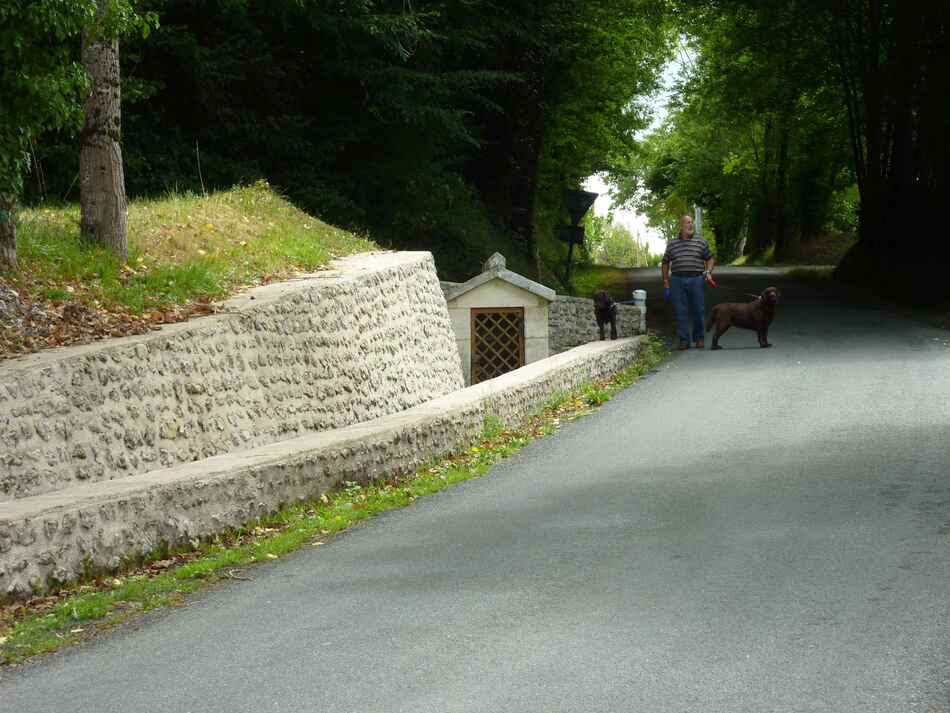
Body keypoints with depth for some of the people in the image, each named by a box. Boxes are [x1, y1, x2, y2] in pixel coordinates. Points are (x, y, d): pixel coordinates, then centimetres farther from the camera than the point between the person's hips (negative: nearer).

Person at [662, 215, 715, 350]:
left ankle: (698, 339, 17)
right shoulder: (672, 244, 9)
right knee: (681, 312, 0)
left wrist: (708, 271, -5)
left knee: (698, 310, 2)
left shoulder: (701, 242, 7)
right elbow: (665, 263, 14)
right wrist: (666, 283, 9)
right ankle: (684, 340, 6)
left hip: (696, 280, 0)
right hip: (677, 281, 0)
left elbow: (710, 259, 14)